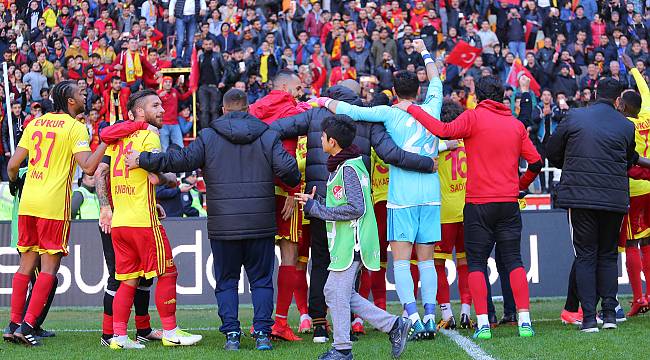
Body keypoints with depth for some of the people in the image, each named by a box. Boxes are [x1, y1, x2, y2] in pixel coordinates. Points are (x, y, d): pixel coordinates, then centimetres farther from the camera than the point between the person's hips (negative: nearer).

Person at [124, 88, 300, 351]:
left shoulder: (208, 137, 0)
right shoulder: (268, 136, 3)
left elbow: (181, 160, -6)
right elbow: (287, 169, -6)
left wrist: (143, 160, 1)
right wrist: (295, 183, 17)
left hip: (223, 226, 0)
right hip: (260, 224, 1)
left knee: (226, 281, 10)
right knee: (261, 280, 8)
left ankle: (231, 333, 2)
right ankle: (262, 333, 0)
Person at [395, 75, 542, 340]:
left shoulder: (474, 117, -4)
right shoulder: (516, 124, 10)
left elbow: (444, 130, -19)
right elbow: (535, 162, 10)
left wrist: (411, 109, -11)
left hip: (478, 202, -3)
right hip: (509, 203, 4)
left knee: (476, 263, 2)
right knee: (513, 260, 7)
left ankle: (482, 323, -6)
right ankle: (524, 321, -1)